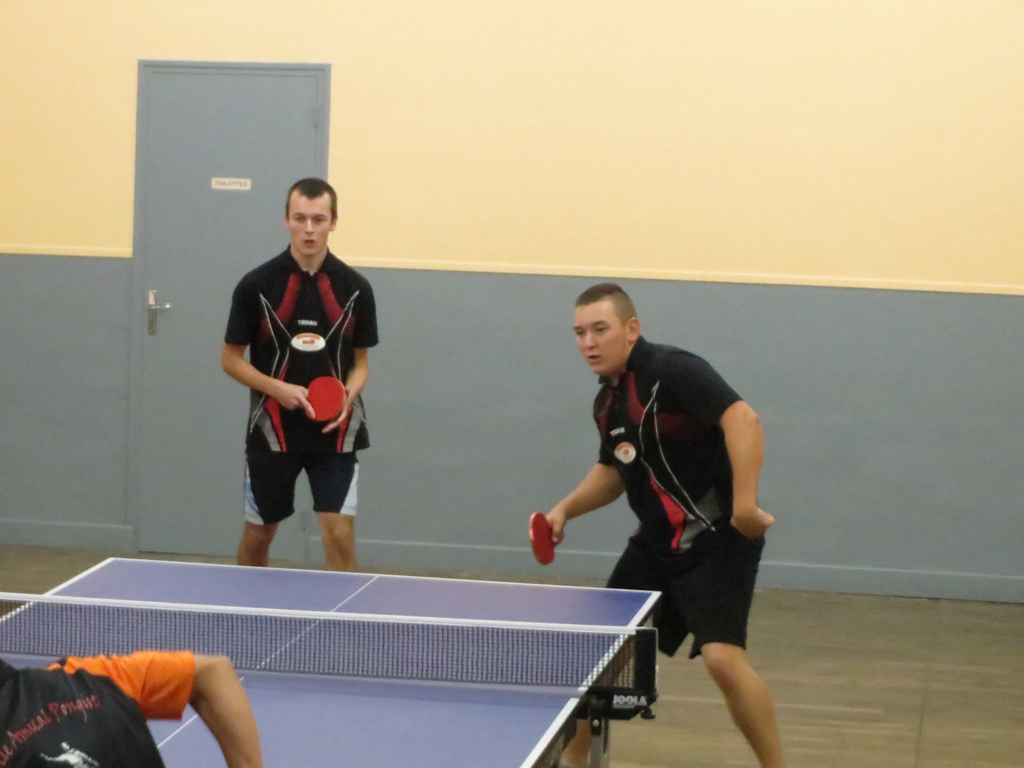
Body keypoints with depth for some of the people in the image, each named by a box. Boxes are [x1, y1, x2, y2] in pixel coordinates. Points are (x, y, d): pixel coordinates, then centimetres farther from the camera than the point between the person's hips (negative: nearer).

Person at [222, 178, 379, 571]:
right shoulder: (256, 286, -5)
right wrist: (278, 389, -14)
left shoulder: (355, 288, -1)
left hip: (335, 431, 0)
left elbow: (360, 361, 9)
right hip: (272, 431, 0)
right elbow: (231, 359, 1)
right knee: (257, 536, 13)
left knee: (340, 537, -10)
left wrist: (348, 395, -12)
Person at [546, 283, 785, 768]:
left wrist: (745, 504, -35)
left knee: (722, 658, -23)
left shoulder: (672, 371, -16)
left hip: (715, 540, -9)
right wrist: (566, 509, 11)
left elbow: (742, 419, -28)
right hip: (656, 544, 9)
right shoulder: (607, 403, 11)